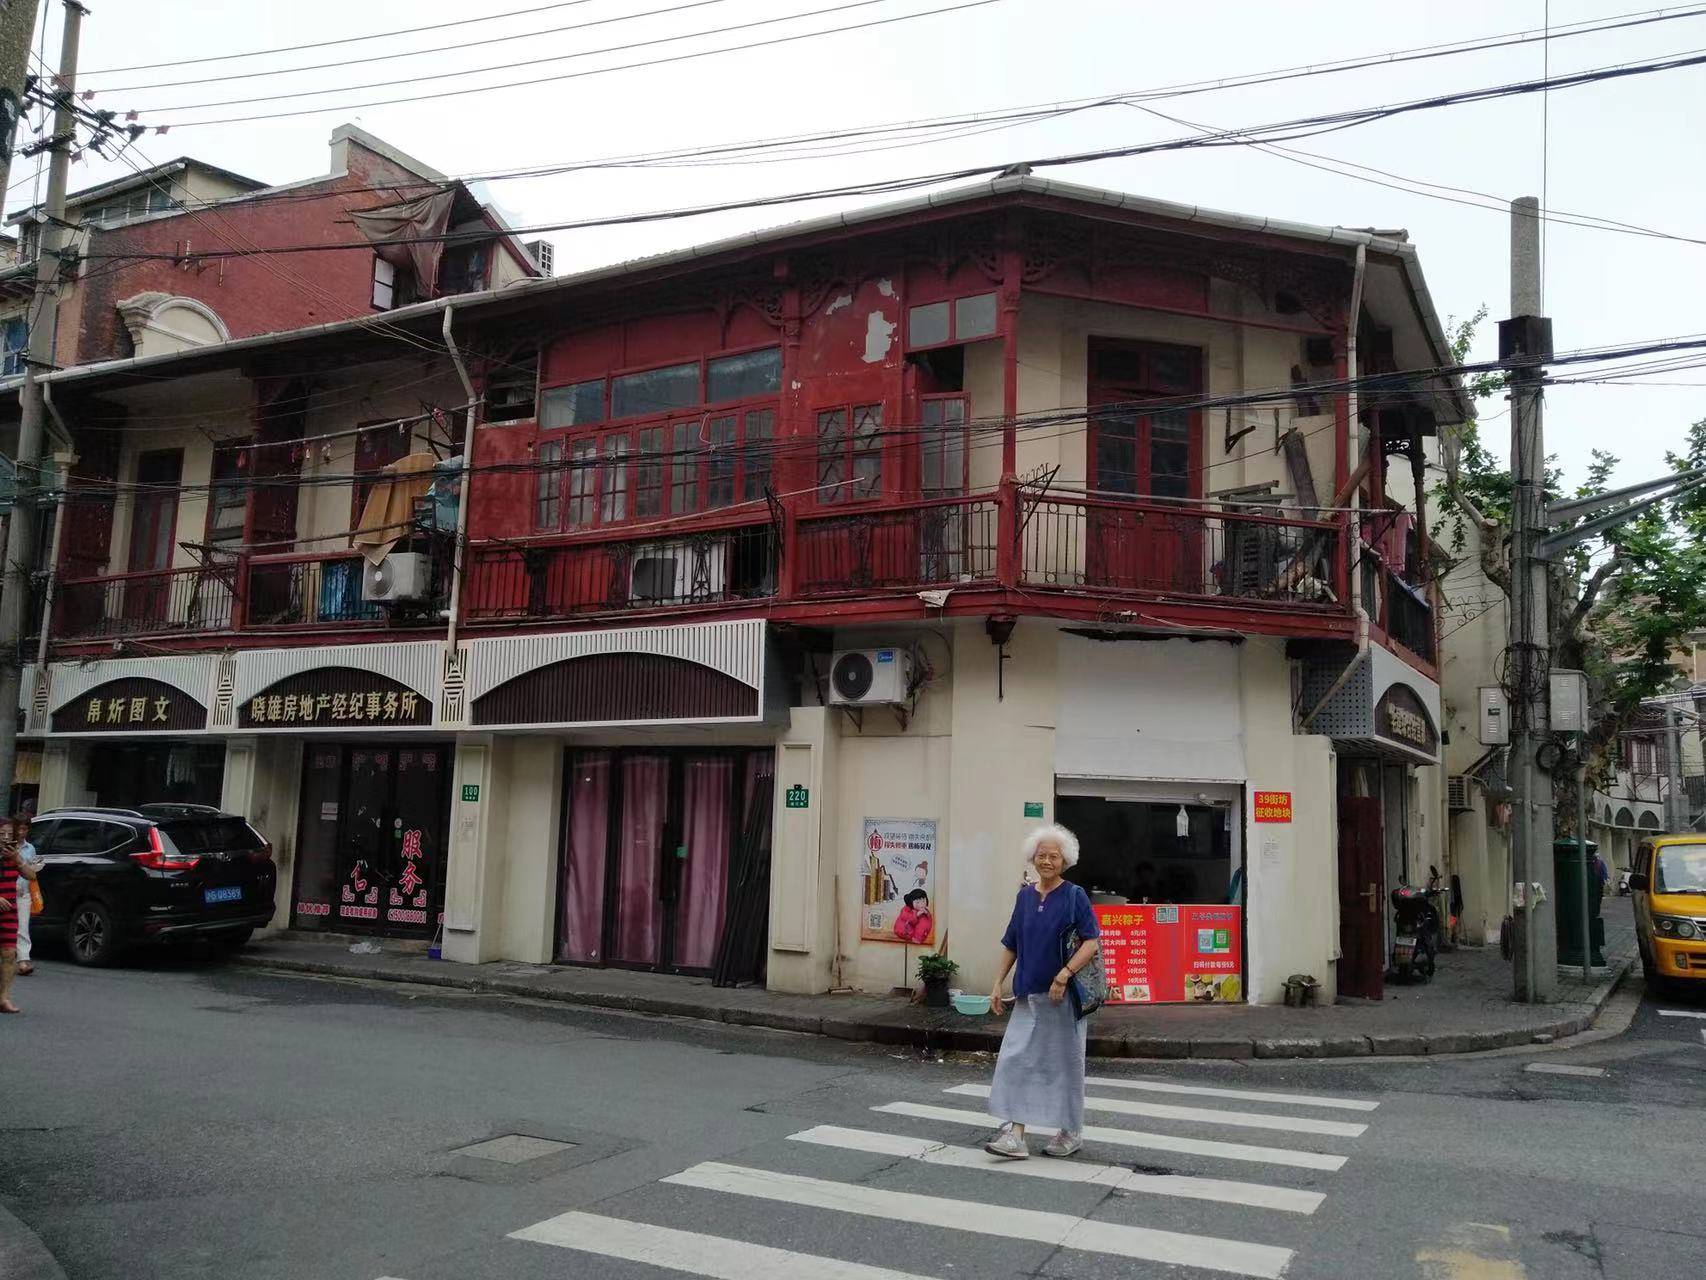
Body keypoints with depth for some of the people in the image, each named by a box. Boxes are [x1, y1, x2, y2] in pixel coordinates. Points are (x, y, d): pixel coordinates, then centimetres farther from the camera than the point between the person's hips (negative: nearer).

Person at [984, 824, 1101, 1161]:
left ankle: (1071, 1133, 22)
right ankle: (1016, 1136, 0)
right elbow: (1010, 945, 14)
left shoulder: (1075, 896, -5)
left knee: (1064, 1062, 6)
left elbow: (1091, 942, -14)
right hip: (1028, 994, 4)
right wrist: (998, 984, 8)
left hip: (1063, 995, -4)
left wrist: (1064, 976, -23)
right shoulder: (1025, 896, 8)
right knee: (1018, 1060, -3)